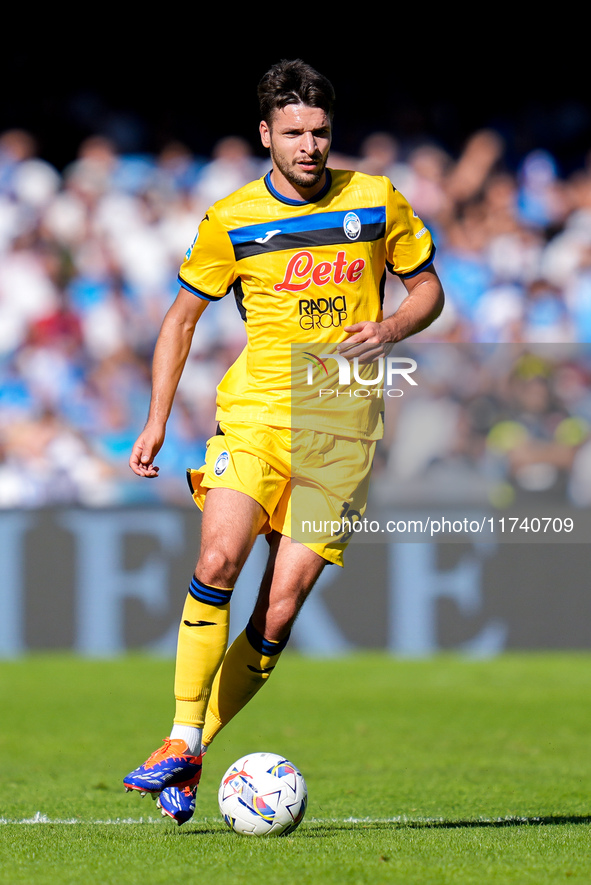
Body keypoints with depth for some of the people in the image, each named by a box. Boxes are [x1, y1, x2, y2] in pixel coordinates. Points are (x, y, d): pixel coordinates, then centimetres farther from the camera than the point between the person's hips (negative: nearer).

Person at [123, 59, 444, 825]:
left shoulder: (377, 201, 4)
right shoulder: (231, 220, 3)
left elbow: (428, 289, 14)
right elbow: (182, 317, 12)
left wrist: (391, 330, -8)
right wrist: (158, 417, 3)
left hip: (342, 430, 0)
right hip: (255, 413, 0)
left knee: (280, 612, -7)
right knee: (217, 563, -23)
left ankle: (189, 761, 3)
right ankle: (182, 740, -15)